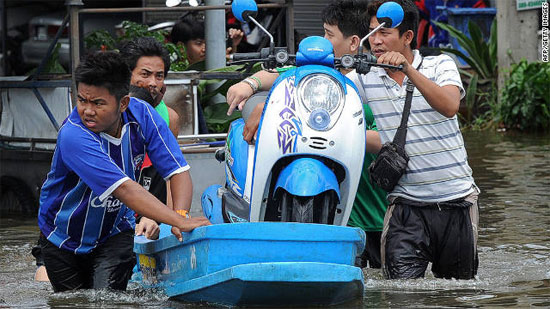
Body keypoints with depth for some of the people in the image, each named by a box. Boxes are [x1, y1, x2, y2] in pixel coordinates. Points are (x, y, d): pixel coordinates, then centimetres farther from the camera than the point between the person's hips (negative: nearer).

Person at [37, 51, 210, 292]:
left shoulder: (142, 116, -18)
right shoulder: (73, 135, -34)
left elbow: (178, 172, -18)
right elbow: (124, 189, -41)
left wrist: (181, 218, -39)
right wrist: (180, 222, -49)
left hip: (115, 233, 2)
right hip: (63, 235, -2)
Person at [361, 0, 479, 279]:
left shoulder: (440, 66, -1)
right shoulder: (364, 77, 3)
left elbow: (449, 106, -21)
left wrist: (408, 70, -31)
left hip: (457, 197, 0)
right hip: (406, 202, 0)